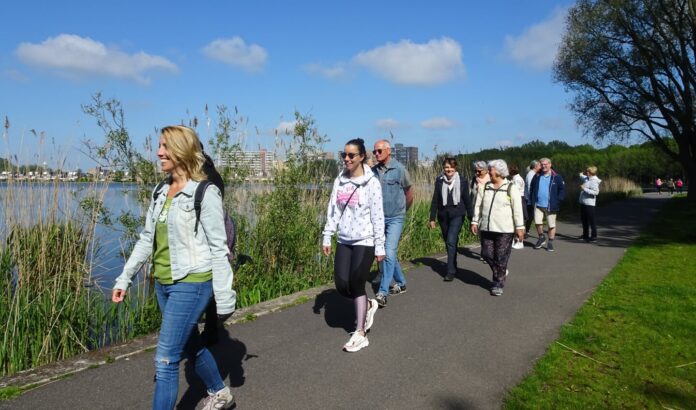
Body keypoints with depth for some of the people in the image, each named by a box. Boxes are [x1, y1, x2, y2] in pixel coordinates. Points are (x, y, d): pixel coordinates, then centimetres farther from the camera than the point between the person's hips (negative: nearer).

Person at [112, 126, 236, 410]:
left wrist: (224, 297, -13)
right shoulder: (161, 192, 7)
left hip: (191, 284, -8)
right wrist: (124, 278, 10)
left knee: (165, 359, -4)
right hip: (163, 283, 8)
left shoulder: (205, 193, -14)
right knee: (191, 346, 22)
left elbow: (218, 247, -14)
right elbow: (146, 239, 12)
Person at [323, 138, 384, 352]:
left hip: (364, 241, -5)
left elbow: (378, 216, -10)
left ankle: (360, 333, 13)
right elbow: (332, 210, 9)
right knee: (341, 286, 4)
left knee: (356, 285, -3)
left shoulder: (371, 182, -10)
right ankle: (368, 305, 34)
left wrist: (380, 246, -10)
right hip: (344, 241, 5)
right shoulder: (339, 181, 5)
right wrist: (327, 237, 6)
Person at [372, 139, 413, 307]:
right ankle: (401, 283, 34)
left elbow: (409, 193, 3)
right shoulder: (373, 171, 2)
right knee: (386, 254, 14)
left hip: (395, 218, -5)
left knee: (389, 253, -12)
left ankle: (382, 293, -10)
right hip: (379, 218, 5)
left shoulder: (399, 169, -8)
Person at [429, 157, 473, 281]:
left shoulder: (462, 182, -2)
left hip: (457, 216, -3)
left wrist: (471, 218, 4)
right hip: (443, 216, 3)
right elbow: (435, 200, 3)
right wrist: (432, 218, 0)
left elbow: (467, 200, 3)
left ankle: (450, 272, -11)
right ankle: (453, 267, 29)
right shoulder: (439, 181, 0)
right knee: (448, 242, 12)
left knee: (451, 241, -15)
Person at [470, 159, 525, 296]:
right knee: (487, 254, 7)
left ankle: (498, 284, 15)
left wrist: (520, 227, -8)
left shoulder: (511, 188, -5)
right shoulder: (485, 187, 7)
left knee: (501, 258, 1)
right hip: (486, 228, 5)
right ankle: (502, 273, 33)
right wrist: (475, 222, 4)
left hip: (504, 230, -4)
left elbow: (517, 210, -6)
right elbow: (478, 206, 10)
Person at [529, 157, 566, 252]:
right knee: (537, 222, -6)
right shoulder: (537, 176, 8)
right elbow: (532, 189, 18)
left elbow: (562, 189, 2)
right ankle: (541, 238, 18)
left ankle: (550, 242, 17)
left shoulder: (556, 177, -2)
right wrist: (533, 200, 9)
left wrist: (558, 201, -7)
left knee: (551, 225, 4)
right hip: (538, 204, 2)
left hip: (550, 206, -2)